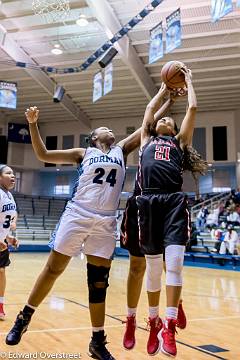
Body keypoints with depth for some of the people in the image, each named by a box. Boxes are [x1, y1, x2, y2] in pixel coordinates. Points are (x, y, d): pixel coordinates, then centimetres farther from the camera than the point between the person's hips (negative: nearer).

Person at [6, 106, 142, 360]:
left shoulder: (121, 150, 17)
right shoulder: (83, 154, 11)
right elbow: (43, 154, 8)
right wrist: (33, 124, 0)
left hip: (105, 222, 2)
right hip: (77, 215, -2)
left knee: (98, 282, 6)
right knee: (53, 269, 4)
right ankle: (25, 317, 26)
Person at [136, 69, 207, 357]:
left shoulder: (180, 141, 24)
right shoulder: (146, 140, 27)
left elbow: (193, 109, 21)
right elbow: (149, 110, 32)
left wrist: (188, 82, 34)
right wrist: (164, 89, 46)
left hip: (174, 201, -1)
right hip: (149, 202, 1)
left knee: (174, 263, -12)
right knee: (153, 265, 6)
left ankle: (169, 326, -4)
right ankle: (154, 319, 24)